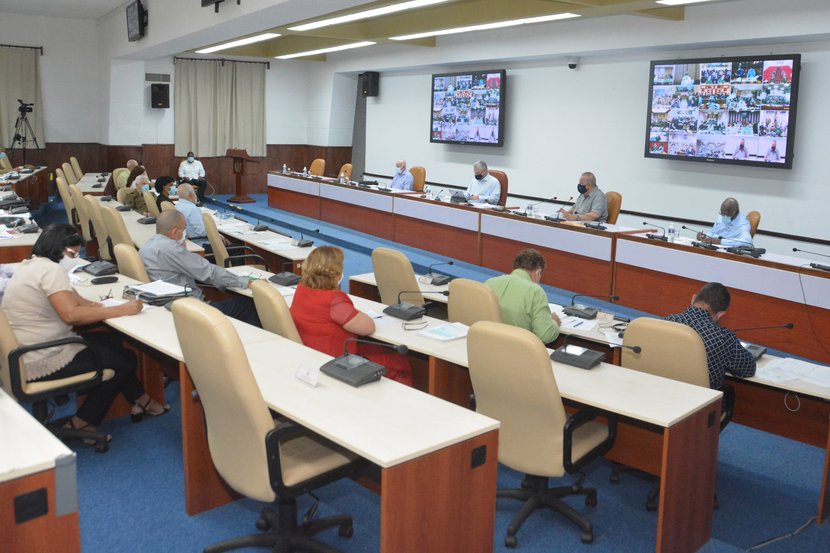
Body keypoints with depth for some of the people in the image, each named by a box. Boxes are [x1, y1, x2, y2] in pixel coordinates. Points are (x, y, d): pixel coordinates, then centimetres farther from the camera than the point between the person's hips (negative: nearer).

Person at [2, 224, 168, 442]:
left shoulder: (29, 265, 12)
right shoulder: (51, 270, -20)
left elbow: (65, 296, 18)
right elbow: (71, 314, -32)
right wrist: (121, 310, -26)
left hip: (24, 356, 11)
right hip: (40, 364, -11)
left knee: (112, 341, 17)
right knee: (125, 359, 0)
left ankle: (140, 400, 25)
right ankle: (82, 423, 8)